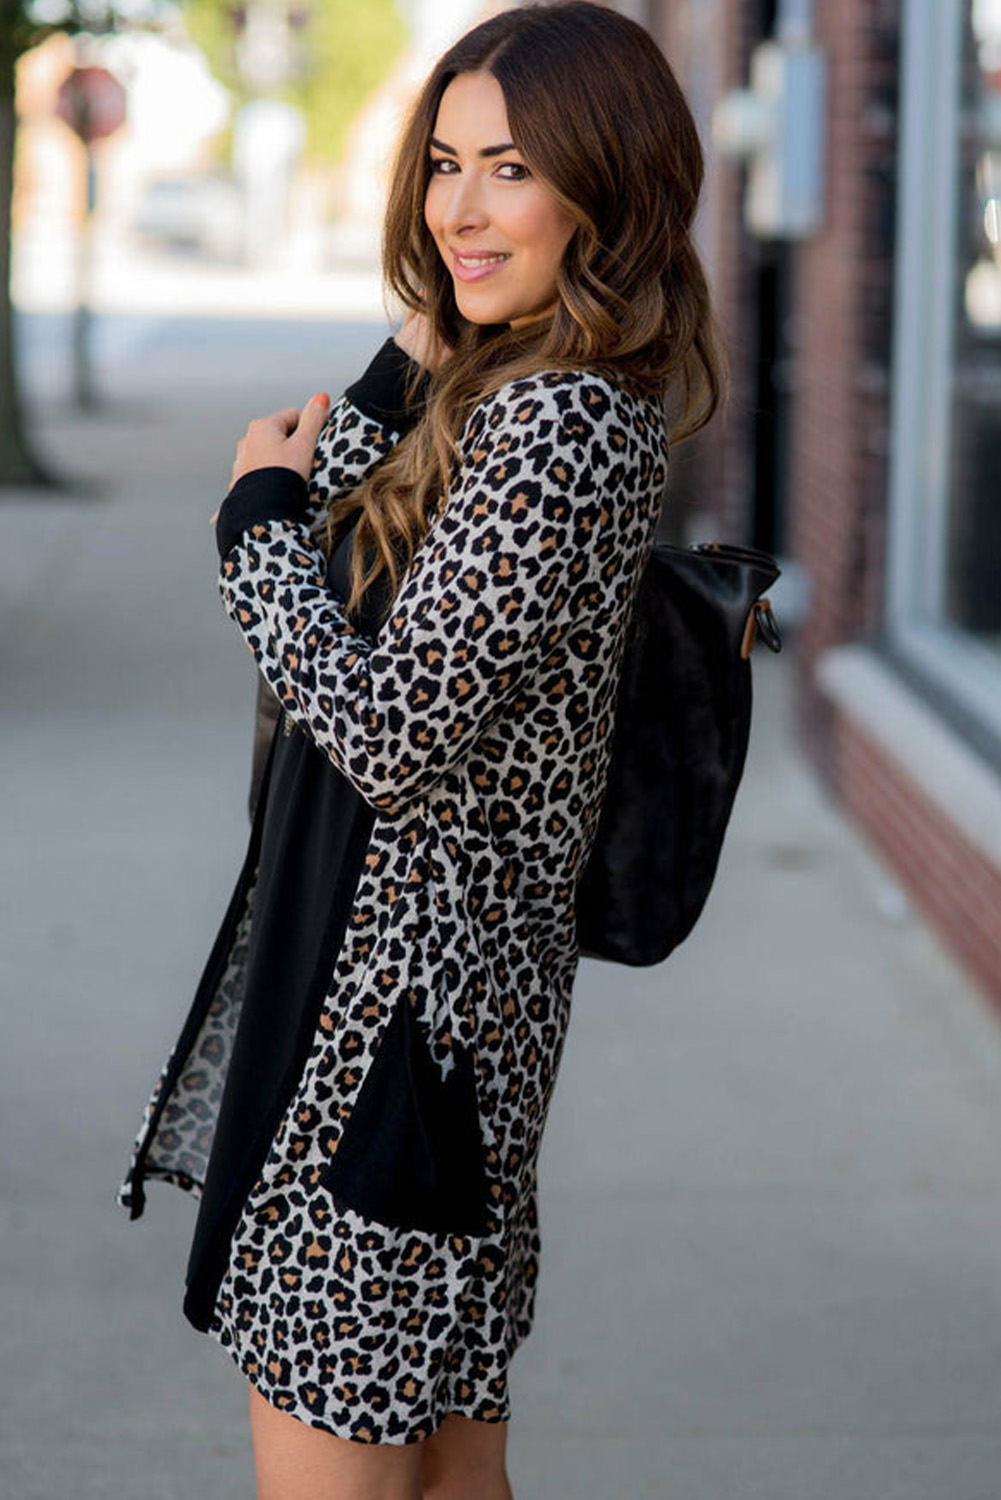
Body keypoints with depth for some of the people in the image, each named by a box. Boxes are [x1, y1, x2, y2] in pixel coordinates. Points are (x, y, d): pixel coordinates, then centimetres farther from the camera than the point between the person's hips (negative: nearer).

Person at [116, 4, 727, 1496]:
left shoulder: (555, 428, -21)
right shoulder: (507, 391, 9)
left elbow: (386, 731, -22)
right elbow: (350, 596, 13)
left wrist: (261, 507, -7)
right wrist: (411, 366, 3)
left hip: (397, 1003, -10)